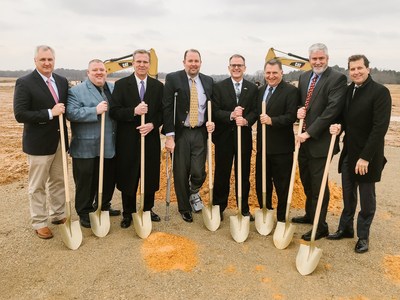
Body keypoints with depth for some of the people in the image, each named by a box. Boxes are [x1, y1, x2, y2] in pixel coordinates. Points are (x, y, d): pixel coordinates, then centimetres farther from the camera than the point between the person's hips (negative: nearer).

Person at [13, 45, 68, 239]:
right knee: (37, 186, 7)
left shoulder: (62, 81, 6)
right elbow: (20, 114, -17)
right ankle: (39, 223, 21)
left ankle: (58, 215, 33)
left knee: (58, 181, 16)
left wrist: (63, 111, -4)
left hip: (60, 140, 6)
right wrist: (50, 113, -22)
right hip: (38, 142, -5)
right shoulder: (24, 83, -11)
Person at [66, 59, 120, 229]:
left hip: (110, 146, 6)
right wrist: (95, 111, -24)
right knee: (86, 183, 6)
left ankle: (103, 205, 37)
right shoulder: (76, 91, -6)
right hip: (86, 148, -5)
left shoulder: (114, 89, 13)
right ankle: (84, 213, 22)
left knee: (109, 180, 17)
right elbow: (71, 113, -18)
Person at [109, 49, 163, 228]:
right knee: (128, 177, 8)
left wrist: (152, 125, -13)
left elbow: (163, 112, 5)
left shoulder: (158, 86, 6)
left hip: (151, 138, 2)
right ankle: (127, 213, 24)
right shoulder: (121, 84, 0)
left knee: (150, 176, 11)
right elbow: (113, 111, -7)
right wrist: (134, 111, -21)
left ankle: (148, 209, 30)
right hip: (128, 140, -2)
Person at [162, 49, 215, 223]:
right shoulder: (172, 79, -4)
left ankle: (194, 192, 34)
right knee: (181, 174, 6)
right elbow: (167, 108, -8)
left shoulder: (208, 81, 7)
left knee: (199, 172, -2)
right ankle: (184, 208, 29)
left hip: (201, 133, 2)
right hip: (180, 133, -2)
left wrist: (212, 122, -4)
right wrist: (169, 135, -14)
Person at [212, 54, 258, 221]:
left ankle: (244, 209, 24)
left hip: (244, 137, 2)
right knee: (221, 174, 8)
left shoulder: (253, 88, 7)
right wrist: (231, 115, -24)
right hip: (224, 137, -1)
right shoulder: (219, 87, 1)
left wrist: (246, 120, -22)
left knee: (244, 174, 10)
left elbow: (255, 111, -1)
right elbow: (215, 111, -7)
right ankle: (219, 207, 23)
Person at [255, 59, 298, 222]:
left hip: (281, 147, -6)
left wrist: (271, 120, -27)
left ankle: (282, 219, 22)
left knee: (282, 186, 6)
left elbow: (291, 116, -17)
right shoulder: (261, 90, 14)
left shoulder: (291, 91, -8)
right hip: (263, 146, 7)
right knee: (261, 183, 15)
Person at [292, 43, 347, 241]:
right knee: (306, 181, 20)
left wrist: (309, 132, -21)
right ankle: (310, 215, 39)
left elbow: (332, 109, -20)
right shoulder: (304, 77, 11)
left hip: (320, 141, -7)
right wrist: (299, 110, -3)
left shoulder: (337, 79, -11)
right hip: (305, 139, 7)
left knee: (318, 185, 2)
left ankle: (320, 227, 17)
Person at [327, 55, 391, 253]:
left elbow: (380, 127, -19)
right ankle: (345, 228, 31)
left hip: (367, 155, -6)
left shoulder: (380, 92, -14)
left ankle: (363, 236, 25)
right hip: (348, 152, 6)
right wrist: (338, 125, -10)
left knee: (366, 198, 9)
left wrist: (366, 157, -21)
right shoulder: (348, 90, 6)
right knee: (348, 195, 16)